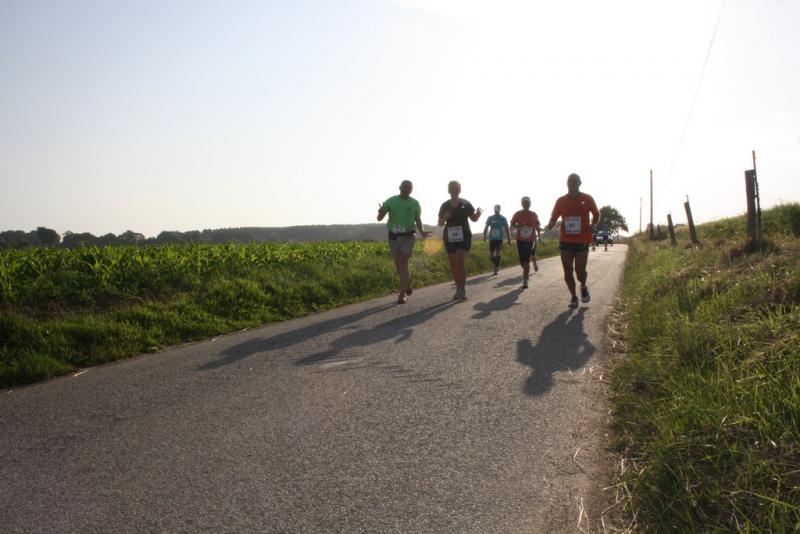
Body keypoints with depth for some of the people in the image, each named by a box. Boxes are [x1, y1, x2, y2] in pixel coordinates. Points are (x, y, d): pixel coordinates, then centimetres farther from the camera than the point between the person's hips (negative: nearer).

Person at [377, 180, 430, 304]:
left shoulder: (414, 203, -3)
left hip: (408, 237, -2)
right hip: (394, 237, 2)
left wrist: (422, 232, -11)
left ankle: (402, 295, -13)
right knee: (398, 265, 12)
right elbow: (379, 218, -7)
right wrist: (381, 212, -31)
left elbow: (418, 220, 9)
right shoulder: (390, 201, -5)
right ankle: (408, 281, 44)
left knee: (403, 264, -14)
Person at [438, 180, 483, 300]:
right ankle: (458, 289, 16)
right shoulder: (445, 206, 5)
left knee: (460, 261, -17)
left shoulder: (465, 204, 0)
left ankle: (463, 290, -11)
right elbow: (440, 223, 9)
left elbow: (473, 219, 7)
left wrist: (477, 215, -16)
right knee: (453, 264, 4)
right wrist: (444, 218, -13)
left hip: (464, 237, -3)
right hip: (450, 238, 3)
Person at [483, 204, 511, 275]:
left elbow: (507, 230, 5)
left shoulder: (503, 219, 3)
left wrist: (509, 240, 2)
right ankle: (497, 266, 27)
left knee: (498, 254, -14)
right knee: (491, 255, 3)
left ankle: (496, 269, -9)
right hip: (491, 238, 2)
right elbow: (486, 227, 1)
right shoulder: (490, 218, 5)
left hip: (500, 239, -2)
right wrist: (484, 236, -15)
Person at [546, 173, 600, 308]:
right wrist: (550, 225, -15)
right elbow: (553, 218, 9)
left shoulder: (587, 199, -1)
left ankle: (583, 288, 26)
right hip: (566, 241, 2)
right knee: (567, 271, 2)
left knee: (580, 270, -7)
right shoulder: (561, 201, 3)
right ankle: (573, 297, 17)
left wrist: (593, 225, -10)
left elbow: (596, 214, 11)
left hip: (582, 241, -2)